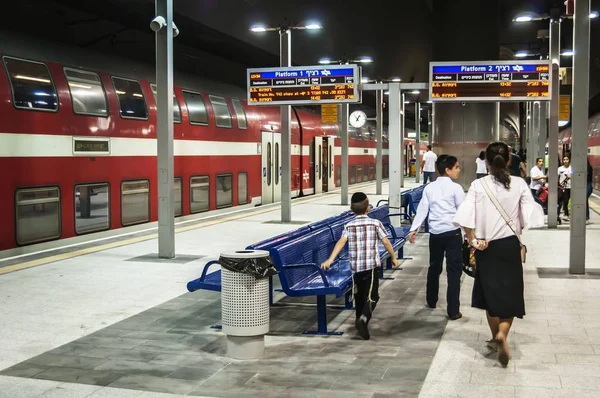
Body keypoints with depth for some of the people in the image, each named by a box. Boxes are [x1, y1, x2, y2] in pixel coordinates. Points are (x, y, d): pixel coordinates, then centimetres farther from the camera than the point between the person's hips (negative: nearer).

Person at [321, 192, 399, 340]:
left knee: (359, 295, 18)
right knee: (372, 296, -3)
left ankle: (361, 322, 28)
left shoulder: (348, 226, 4)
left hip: (355, 266, 3)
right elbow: (385, 241, -3)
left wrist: (330, 259, -17)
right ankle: (363, 318, -26)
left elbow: (341, 242, -10)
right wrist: (394, 257, 10)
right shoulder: (375, 223, 0)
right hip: (371, 265, -3)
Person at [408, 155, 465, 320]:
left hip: (435, 233, 5)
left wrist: (413, 229, 5)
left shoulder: (429, 188, 6)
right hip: (452, 232, -5)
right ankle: (453, 311, -2)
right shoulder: (455, 188, -7)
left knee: (434, 267, 21)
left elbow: (422, 209, 4)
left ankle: (431, 301, 37)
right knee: (454, 270, -1)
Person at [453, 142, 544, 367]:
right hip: (509, 245, 0)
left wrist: (473, 240, -7)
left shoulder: (478, 185, -8)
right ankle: (502, 335, -12)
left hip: (486, 246, 1)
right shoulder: (519, 184, -7)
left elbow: (465, 216, -16)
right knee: (509, 293, 9)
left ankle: (495, 337, 29)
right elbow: (531, 217, -11)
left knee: (491, 291, 17)